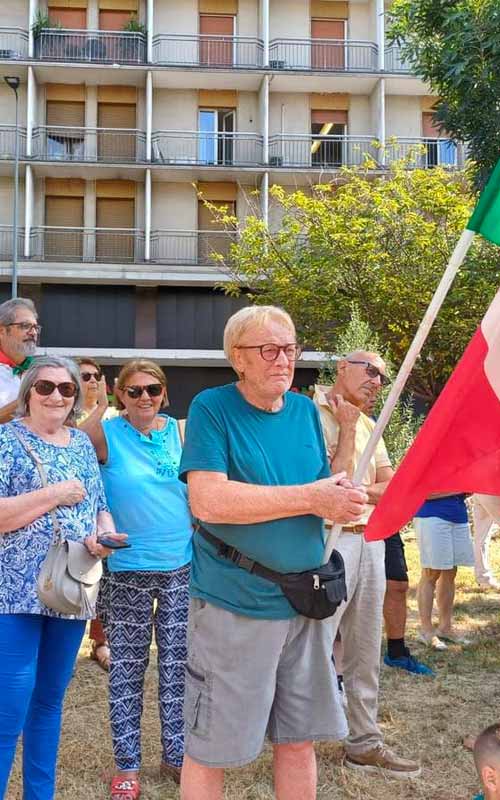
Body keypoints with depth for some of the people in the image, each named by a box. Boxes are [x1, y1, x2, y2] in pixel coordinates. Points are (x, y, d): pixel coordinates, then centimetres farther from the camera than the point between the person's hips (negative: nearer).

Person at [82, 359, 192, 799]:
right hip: (128, 569, -2)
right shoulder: (107, 433, -5)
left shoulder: (180, 432, 2)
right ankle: (127, 764, 25)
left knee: (177, 665, 12)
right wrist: (98, 408, -24)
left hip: (182, 566, 3)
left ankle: (176, 754, 29)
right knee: (127, 668, 9)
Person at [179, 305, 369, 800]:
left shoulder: (305, 409, 8)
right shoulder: (212, 407, -10)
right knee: (209, 749, 8)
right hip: (234, 605, -5)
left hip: (305, 603, 6)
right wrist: (310, 498, -20)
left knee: (299, 739, 17)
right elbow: (207, 500, -23)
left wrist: (344, 502, -11)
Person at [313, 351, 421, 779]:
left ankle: (365, 742, 28)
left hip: (370, 542, 8)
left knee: (366, 651, 15)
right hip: (330, 541, -8)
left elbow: (394, 490, 9)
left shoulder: (369, 426, 15)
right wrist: (347, 429, -10)